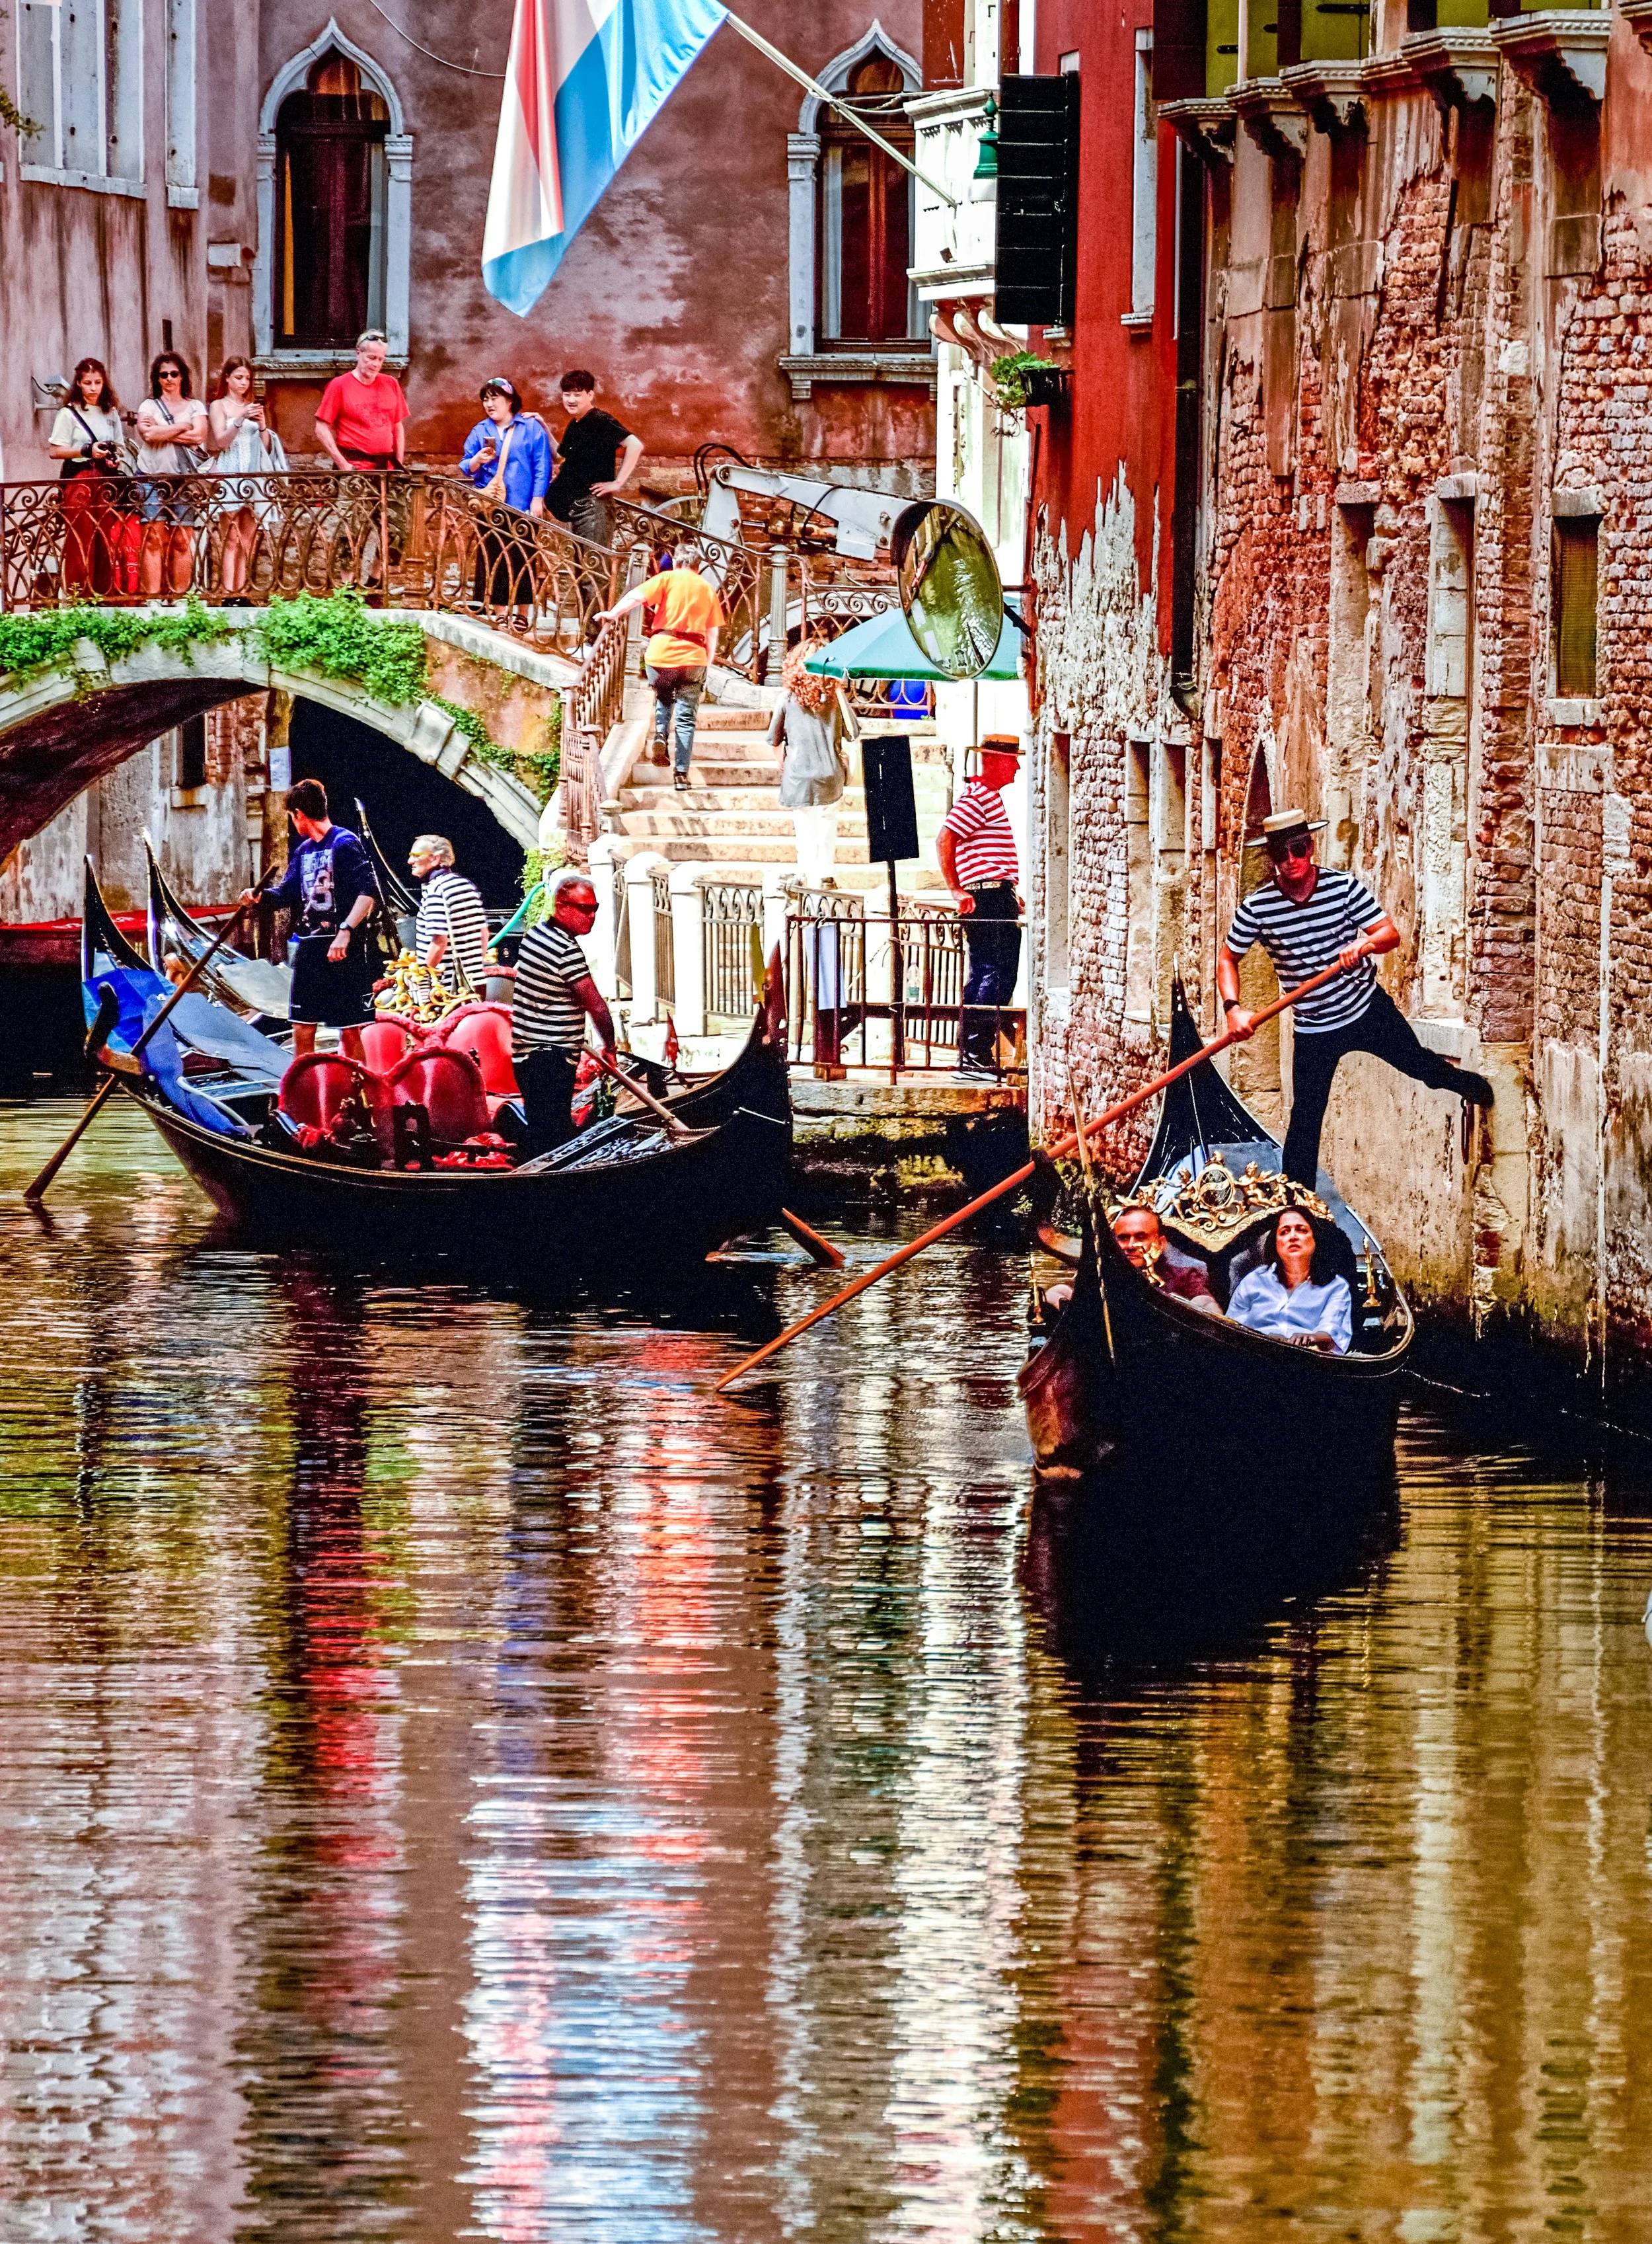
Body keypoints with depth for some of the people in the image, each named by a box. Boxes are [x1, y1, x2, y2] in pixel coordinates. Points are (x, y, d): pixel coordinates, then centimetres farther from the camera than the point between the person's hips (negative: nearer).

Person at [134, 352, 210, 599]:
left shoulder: (195, 407, 14)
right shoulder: (149, 406, 12)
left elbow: (199, 436, -4)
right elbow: (148, 434, -7)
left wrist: (162, 432, -5)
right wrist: (182, 427, -3)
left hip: (185, 481, 1)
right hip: (153, 479, -1)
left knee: (182, 540, -3)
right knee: (154, 538, -8)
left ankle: (180, 595, -2)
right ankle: (151, 596, -11)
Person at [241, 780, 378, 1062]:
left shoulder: (345, 843, -9)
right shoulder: (303, 850, 15)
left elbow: (369, 892, -17)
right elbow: (289, 894, 19)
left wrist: (346, 932, -27)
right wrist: (260, 895, -2)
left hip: (344, 951, -8)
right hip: (309, 950, 8)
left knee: (350, 1032, -3)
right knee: (302, 1031, 7)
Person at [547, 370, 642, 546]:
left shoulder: (600, 421, -12)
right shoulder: (574, 426, 16)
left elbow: (635, 445, -21)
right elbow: (562, 456, 31)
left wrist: (618, 483, -20)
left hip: (594, 504, -10)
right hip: (575, 505, 10)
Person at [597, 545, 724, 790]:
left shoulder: (668, 579, 6)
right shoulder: (708, 589, 15)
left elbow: (637, 596, -12)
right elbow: (712, 635, 14)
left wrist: (612, 614, -12)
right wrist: (706, 669, 19)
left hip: (661, 651, -1)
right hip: (693, 658, 1)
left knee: (663, 697, 27)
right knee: (686, 719, 6)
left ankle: (661, 731, -2)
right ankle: (682, 774, -2)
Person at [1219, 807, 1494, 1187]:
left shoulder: (1344, 887, -15)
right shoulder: (1256, 909, -15)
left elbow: (1391, 933, -15)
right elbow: (1228, 960, -3)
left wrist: (1365, 944, -38)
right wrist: (1233, 1008, -20)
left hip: (1369, 1010, 1)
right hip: (1314, 1030, -1)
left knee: (1418, 1066, 21)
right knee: (1305, 1122, -1)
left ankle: (1465, 1082, 56)